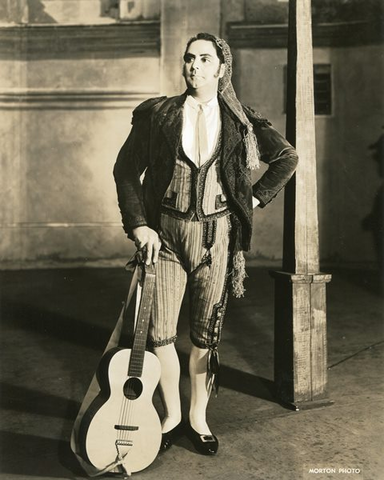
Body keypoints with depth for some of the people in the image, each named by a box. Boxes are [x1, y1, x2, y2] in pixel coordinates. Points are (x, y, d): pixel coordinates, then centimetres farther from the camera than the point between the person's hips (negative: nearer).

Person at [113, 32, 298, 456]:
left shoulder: (240, 120, 5)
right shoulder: (157, 115, 3)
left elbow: (287, 157, 13)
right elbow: (125, 170, 3)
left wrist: (255, 198, 5)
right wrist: (138, 224, -7)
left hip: (216, 235, 0)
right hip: (165, 233, 0)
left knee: (205, 331, 8)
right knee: (159, 332, 1)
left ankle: (198, 415, 27)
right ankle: (171, 415, 22)